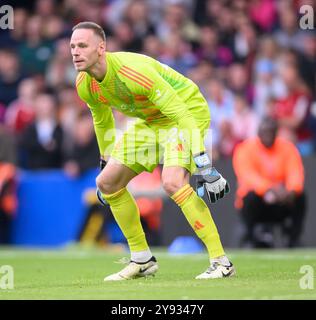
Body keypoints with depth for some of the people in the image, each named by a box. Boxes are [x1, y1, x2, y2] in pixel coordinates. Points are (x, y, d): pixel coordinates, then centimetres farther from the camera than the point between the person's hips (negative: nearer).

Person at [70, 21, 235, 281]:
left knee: (172, 180, -30)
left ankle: (221, 262, -23)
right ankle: (142, 260, 16)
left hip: (188, 111, -8)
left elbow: (181, 115, -33)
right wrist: (105, 162, 22)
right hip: (150, 121, 8)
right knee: (107, 182, 2)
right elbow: (102, 121, 13)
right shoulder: (85, 85, -10)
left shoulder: (134, 71, -34)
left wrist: (204, 166, -36)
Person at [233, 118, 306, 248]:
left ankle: (293, 241, -19)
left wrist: (292, 191, -39)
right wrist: (269, 190, -44)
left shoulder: (288, 147, -1)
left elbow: (295, 173, -16)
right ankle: (250, 238, -17)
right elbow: (248, 176, -26)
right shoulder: (245, 149, -9)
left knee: (299, 196, -26)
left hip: (282, 204, 2)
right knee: (252, 196, -34)